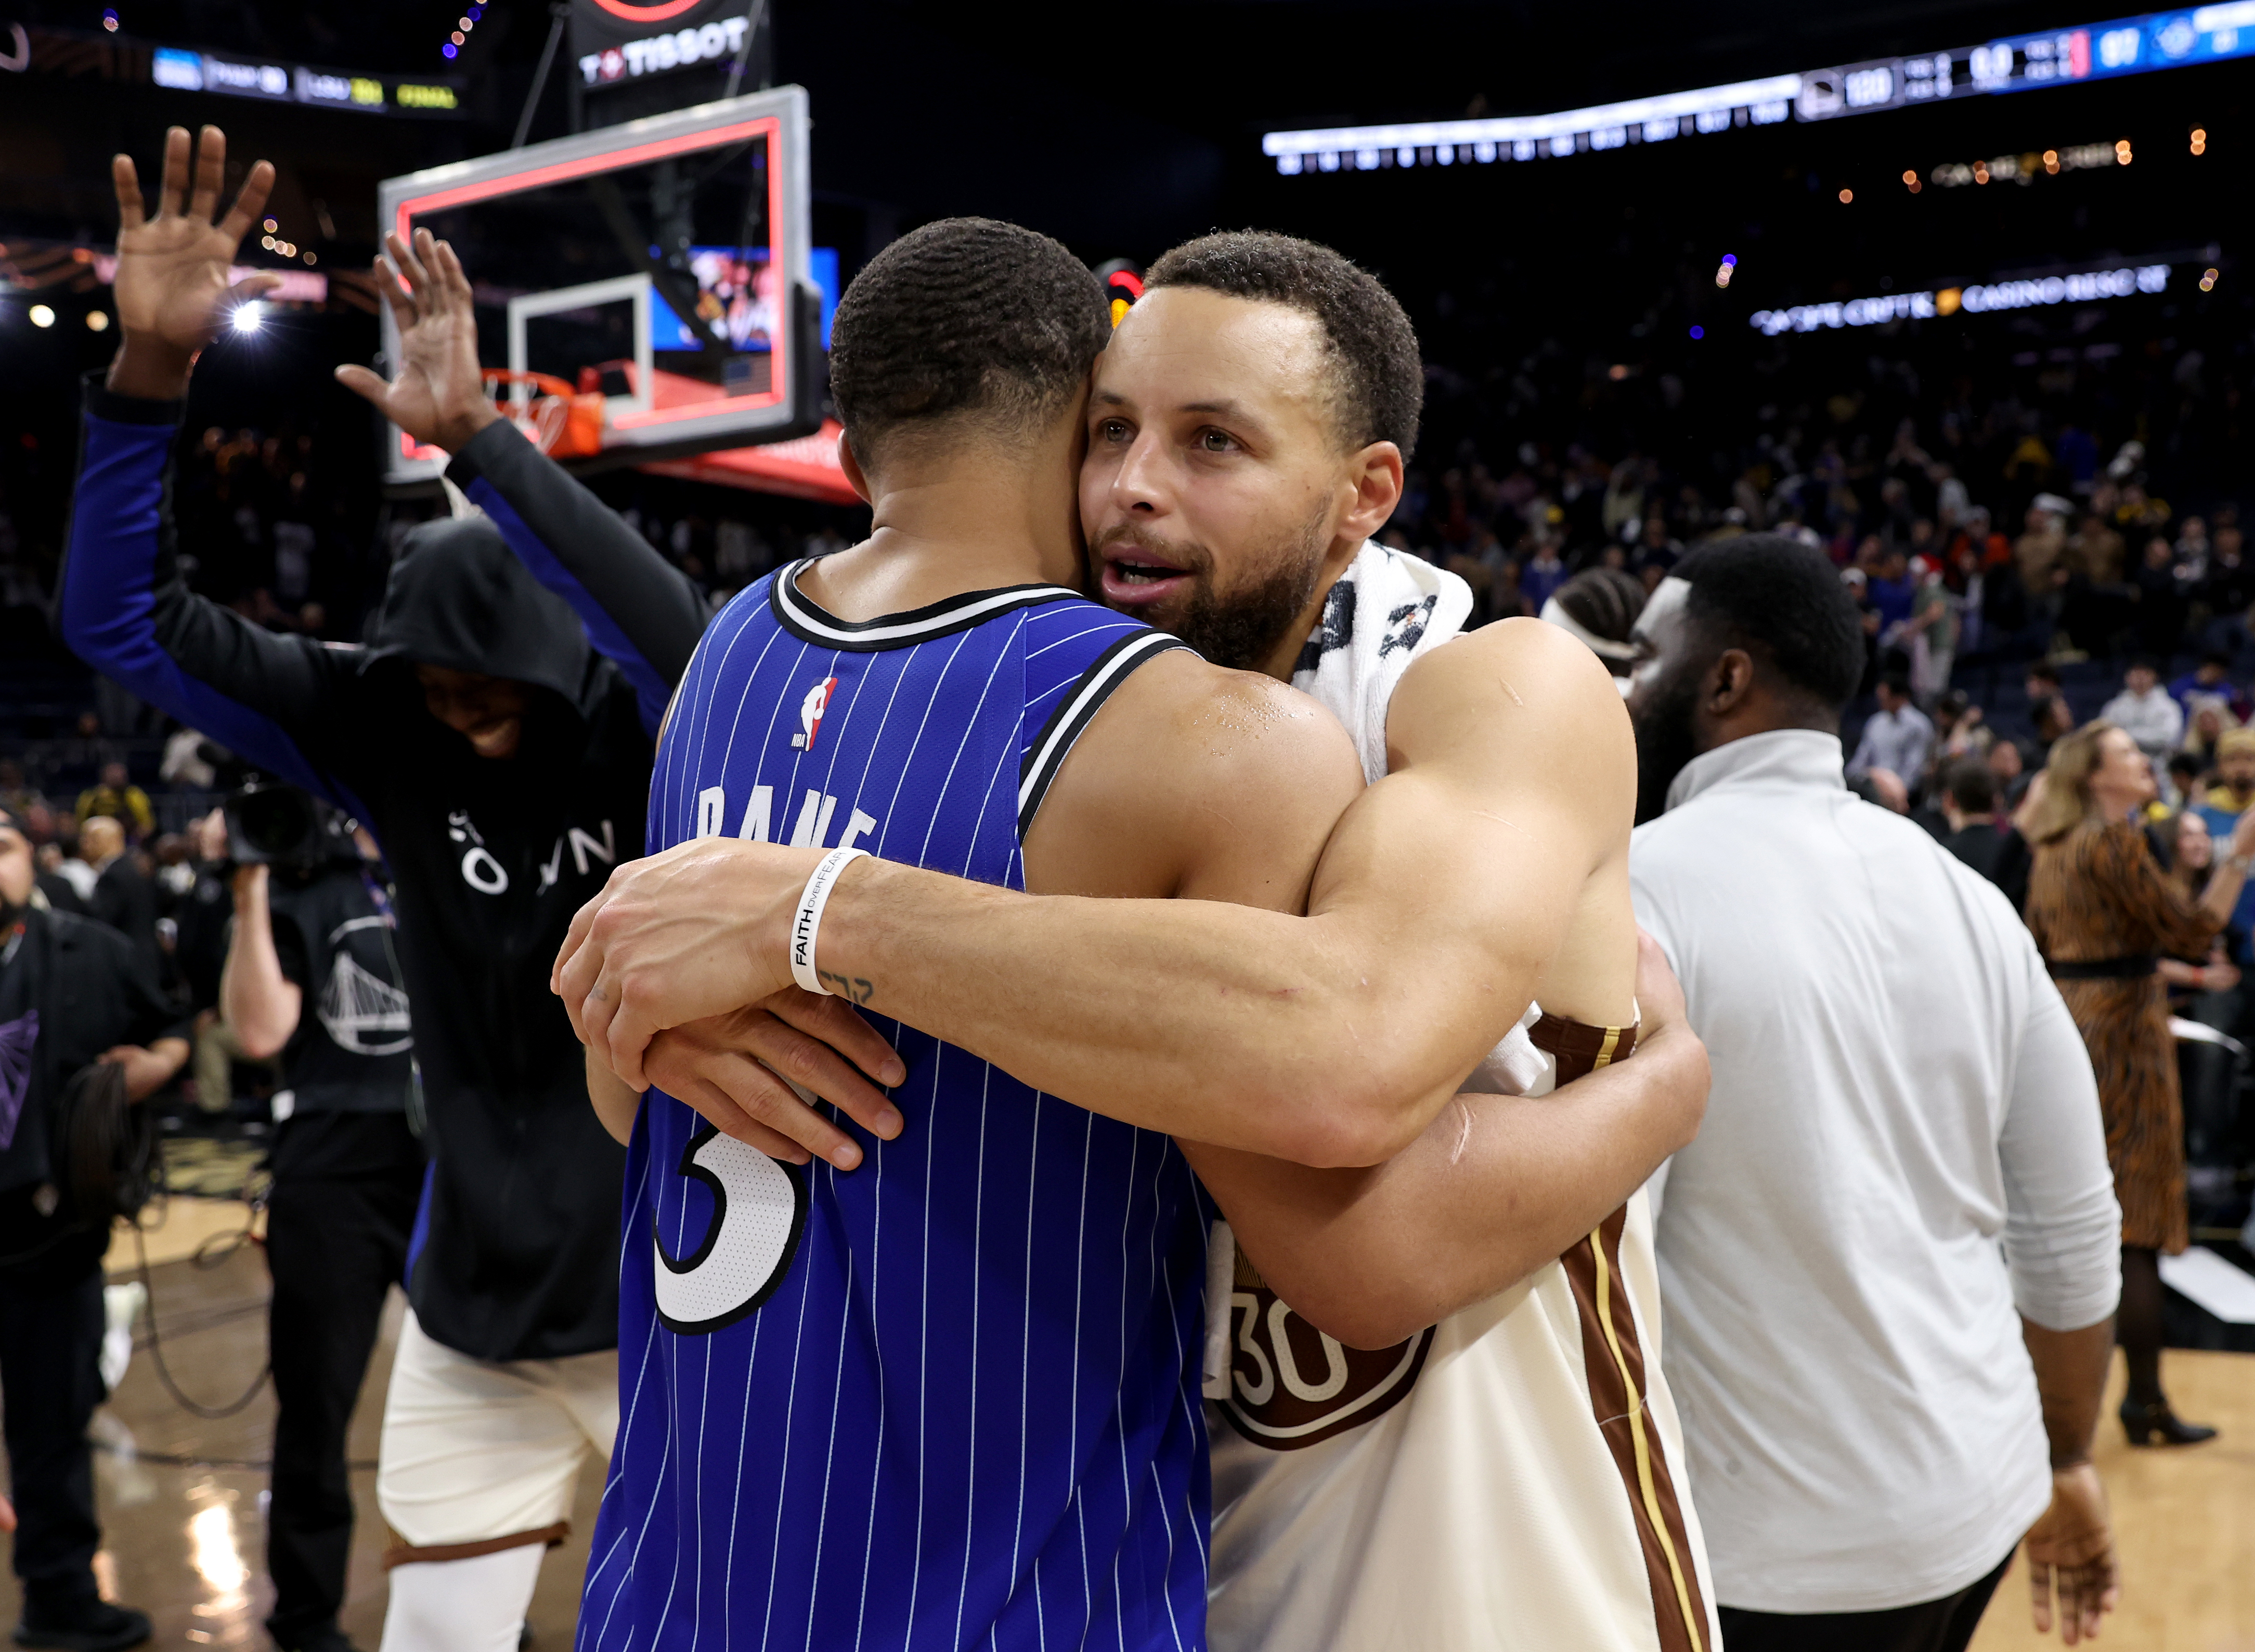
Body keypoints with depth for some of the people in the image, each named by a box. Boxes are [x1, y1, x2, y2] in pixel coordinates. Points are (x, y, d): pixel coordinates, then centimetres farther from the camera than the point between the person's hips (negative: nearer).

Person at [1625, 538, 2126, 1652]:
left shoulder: (1641, 885, -16)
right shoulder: (1964, 894, 4)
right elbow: (2073, 1227, 9)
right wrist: (2068, 1463, 22)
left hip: (1776, 1552, -6)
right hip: (1974, 1502, 7)